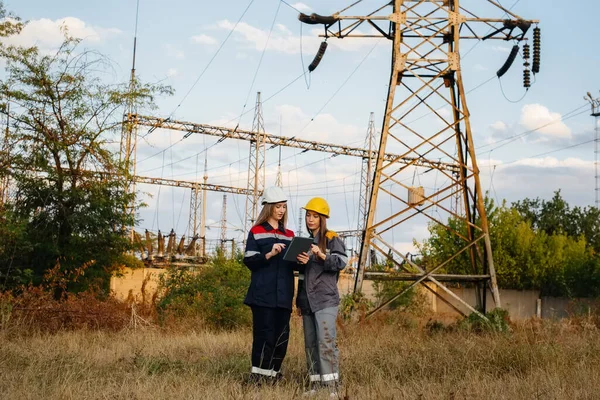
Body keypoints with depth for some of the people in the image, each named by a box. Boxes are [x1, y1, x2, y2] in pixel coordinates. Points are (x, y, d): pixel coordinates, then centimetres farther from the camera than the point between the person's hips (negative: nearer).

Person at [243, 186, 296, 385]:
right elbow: (249, 261, -5)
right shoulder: (256, 232, 3)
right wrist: (270, 254, -18)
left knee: (282, 336, 4)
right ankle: (257, 377, -1)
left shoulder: (289, 235, 18)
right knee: (264, 335, -8)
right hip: (263, 294, -5)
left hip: (283, 294, 5)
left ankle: (273, 375, 13)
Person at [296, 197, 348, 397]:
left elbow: (341, 262, -13)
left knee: (326, 341, -15)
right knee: (310, 343, 6)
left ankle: (332, 386, -14)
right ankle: (315, 384, 10)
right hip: (308, 300, 7)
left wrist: (322, 256, -27)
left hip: (326, 299, -7)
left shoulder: (332, 239, 0)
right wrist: (299, 301, 17)